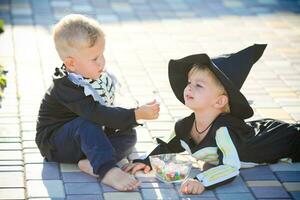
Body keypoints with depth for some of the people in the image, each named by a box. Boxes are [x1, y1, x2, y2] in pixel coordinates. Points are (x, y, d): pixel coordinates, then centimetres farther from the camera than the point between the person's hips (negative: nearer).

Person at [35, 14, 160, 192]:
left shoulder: (100, 78, -1)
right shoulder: (65, 87, -29)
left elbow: (105, 111, 12)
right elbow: (96, 113, -40)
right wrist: (137, 114, -42)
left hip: (82, 140, 8)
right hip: (55, 144, -8)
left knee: (128, 135, -8)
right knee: (86, 124, -36)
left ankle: (92, 163, -28)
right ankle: (107, 171, -43)